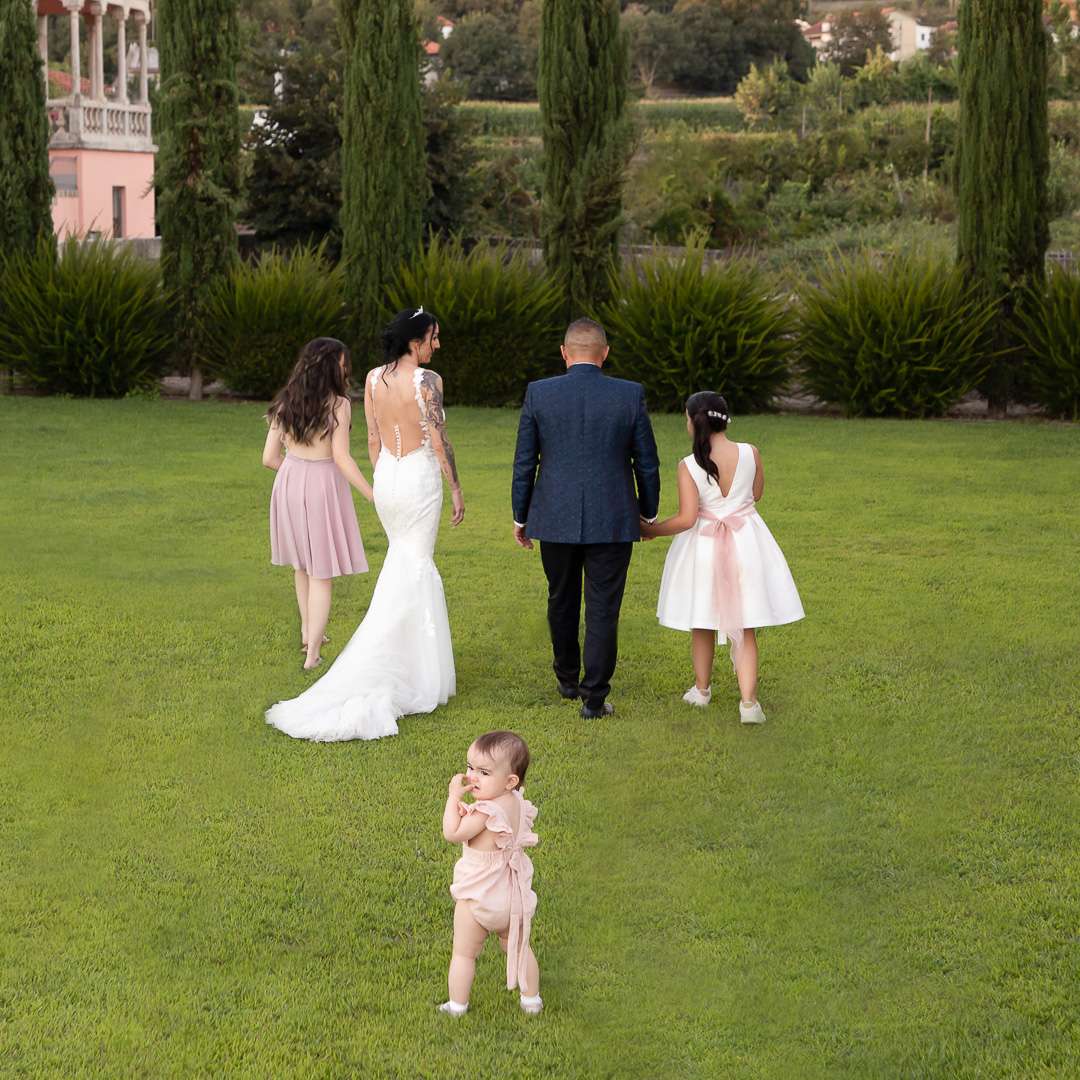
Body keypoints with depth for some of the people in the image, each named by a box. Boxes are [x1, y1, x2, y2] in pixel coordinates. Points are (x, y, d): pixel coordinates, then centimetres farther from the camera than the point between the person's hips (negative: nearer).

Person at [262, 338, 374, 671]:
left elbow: (270, 457, 1)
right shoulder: (338, 404, -15)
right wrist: (374, 496, -13)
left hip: (288, 482, 5)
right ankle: (312, 654, 5)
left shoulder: (285, 403, 0)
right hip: (323, 486, -5)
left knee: (302, 562, 26)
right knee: (322, 573, 6)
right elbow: (341, 458, -19)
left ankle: (307, 631, 41)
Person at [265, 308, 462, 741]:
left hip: (386, 478, 6)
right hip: (421, 478, -6)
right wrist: (456, 490, -4)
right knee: (415, 568, 1)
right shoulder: (428, 381, -16)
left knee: (403, 558, 22)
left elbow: (372, 440, 8)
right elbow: (440, 442, -13)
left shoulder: (374, 378, 2)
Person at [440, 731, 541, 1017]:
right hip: (513, 895, 7)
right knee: (519, 948, 24)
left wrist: (454, 797, -22)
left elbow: (452, 833, -26)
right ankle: (531, 999, 34)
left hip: (478, 895, -7)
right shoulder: (516, 803, -4)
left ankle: (457, 1006, 21)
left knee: (464, 953, 11)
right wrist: (468, 812, -8)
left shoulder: (487, 812, -29)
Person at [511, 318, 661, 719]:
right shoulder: (630, 395, -5)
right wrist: (648, 512, 16)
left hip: (555, 519, 1)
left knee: (562, 602, 20)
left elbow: (524, 463, -1)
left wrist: (520, 516, 10)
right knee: (602, 611, 4)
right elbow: (647, 463, 1)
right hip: (612, 521, -1)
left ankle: (568, 679, 36)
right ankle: (594, 697, 4)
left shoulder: (539, 393, -5)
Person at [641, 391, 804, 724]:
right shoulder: (750, 453, -9)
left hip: (703, 546, -1)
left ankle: (701, 689, 34)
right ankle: (748, 702, -4)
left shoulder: (689, 466, -17)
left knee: (702, 623, 18)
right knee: (745, 629, 6)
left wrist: (652, 530, -2)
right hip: (746, 544, 2)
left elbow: (686, 519, -17)